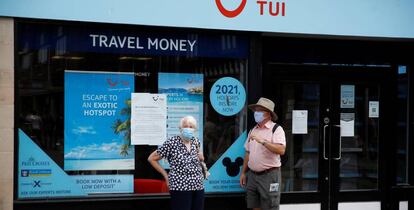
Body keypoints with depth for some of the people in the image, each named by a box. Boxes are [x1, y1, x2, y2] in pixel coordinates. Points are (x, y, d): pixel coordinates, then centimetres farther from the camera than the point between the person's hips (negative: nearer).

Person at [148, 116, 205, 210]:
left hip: (198, 187, 6)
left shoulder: (196, 141, 8)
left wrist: (201, 157, 6)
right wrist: (166, 175, -2)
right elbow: (151, 159, -2)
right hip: (180, 187, -6)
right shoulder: (171, 142, -8)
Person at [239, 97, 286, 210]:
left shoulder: (276, 129, -7)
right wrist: (243, 173, 16)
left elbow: (281, 150, -22)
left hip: (269, 175, -6)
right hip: (252, 174, 6)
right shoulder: (253, 130, 14)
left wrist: (263, 141, -28)